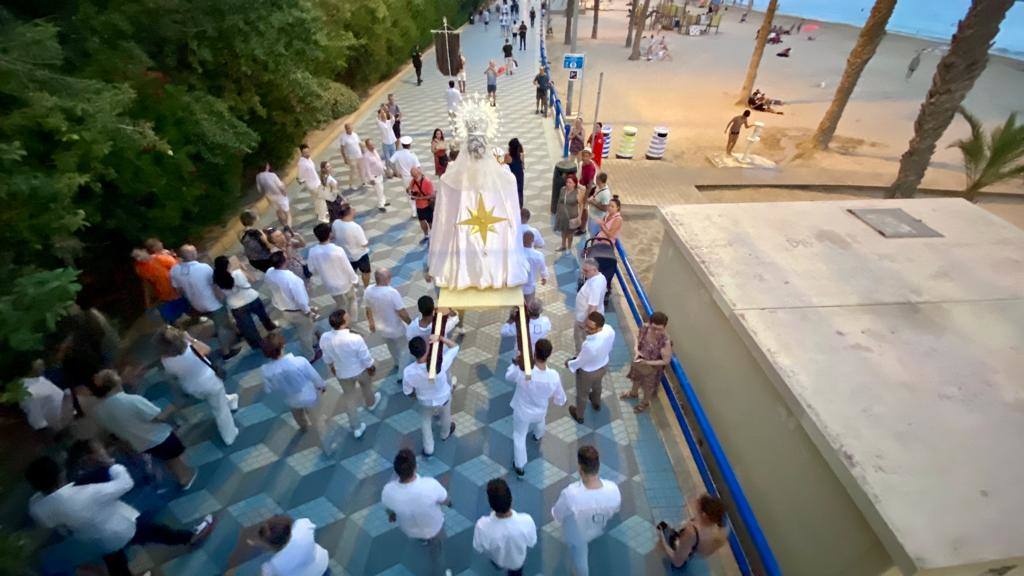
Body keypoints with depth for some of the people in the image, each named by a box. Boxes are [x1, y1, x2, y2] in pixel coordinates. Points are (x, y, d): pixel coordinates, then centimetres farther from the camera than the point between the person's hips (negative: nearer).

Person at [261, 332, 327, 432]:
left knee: (298, 415, 34)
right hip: (310, 396, -1)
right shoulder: (300, 361, -38)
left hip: (292, 401, 2)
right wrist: (323, 385, 2)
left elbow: (268, 390, -11)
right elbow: (315, 377, -20)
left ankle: (304, 426, 65)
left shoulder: (265, 370, -30)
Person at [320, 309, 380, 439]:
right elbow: (365, 357, -22)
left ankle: (356, 428, 36)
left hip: (342, 373, 3)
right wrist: (371, 367, -1)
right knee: (366, 387, 32)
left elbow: (327, 358, -4)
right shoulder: (355, 338, -38)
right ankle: (371, 403, 62)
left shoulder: (324, 338, -24)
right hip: (360, 370, -2)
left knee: (349, 398, 23)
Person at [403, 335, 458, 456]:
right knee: (445, 416, 34)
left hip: (425, 401, 0)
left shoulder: (409, 372, -35)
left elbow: (407, 392, -14)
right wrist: (440, 338, -35)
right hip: (443, 398, 0)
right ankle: (445, 434, 64)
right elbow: (455, 347, -24)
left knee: (426, 421, 32)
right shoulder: (440, 364, -41)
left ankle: (428, 449, 49)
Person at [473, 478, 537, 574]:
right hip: (517, 562, 0)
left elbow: (479, 549, -18)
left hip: (497, 560, 0)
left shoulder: (482, 526, -41)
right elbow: (532, 543, -16)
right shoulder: (526, 521, -39)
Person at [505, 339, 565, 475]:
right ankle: (538, 436, 72)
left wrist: (516, 363, 0)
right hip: (540, 411, 2)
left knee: (519, 436, 25)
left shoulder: (522, 372, -39)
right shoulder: (554, 376, -33)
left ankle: (519, 466, 42)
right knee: (539, 422, 39)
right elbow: (560, 400, -15)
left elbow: (509, 376, -13)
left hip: (522, 411, -2)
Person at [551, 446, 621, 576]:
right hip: (598, 530, 3)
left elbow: (557, 516, -23)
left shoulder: (570, 494, -46)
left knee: (579, 557, 30)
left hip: (576, 534, -3)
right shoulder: (613, 489, -36)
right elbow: (615, 511, -11)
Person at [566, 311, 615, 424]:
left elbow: (580, 362, -24)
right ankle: (596, 404, 69)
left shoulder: (589, 345, -46)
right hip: (603, 365, 6)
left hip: (588, 372, -6)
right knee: (597, 385, 38)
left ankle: (579, 416, 54)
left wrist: (569, 363, -3)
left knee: (582, 394, 26)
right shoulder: (610, 330, -28)